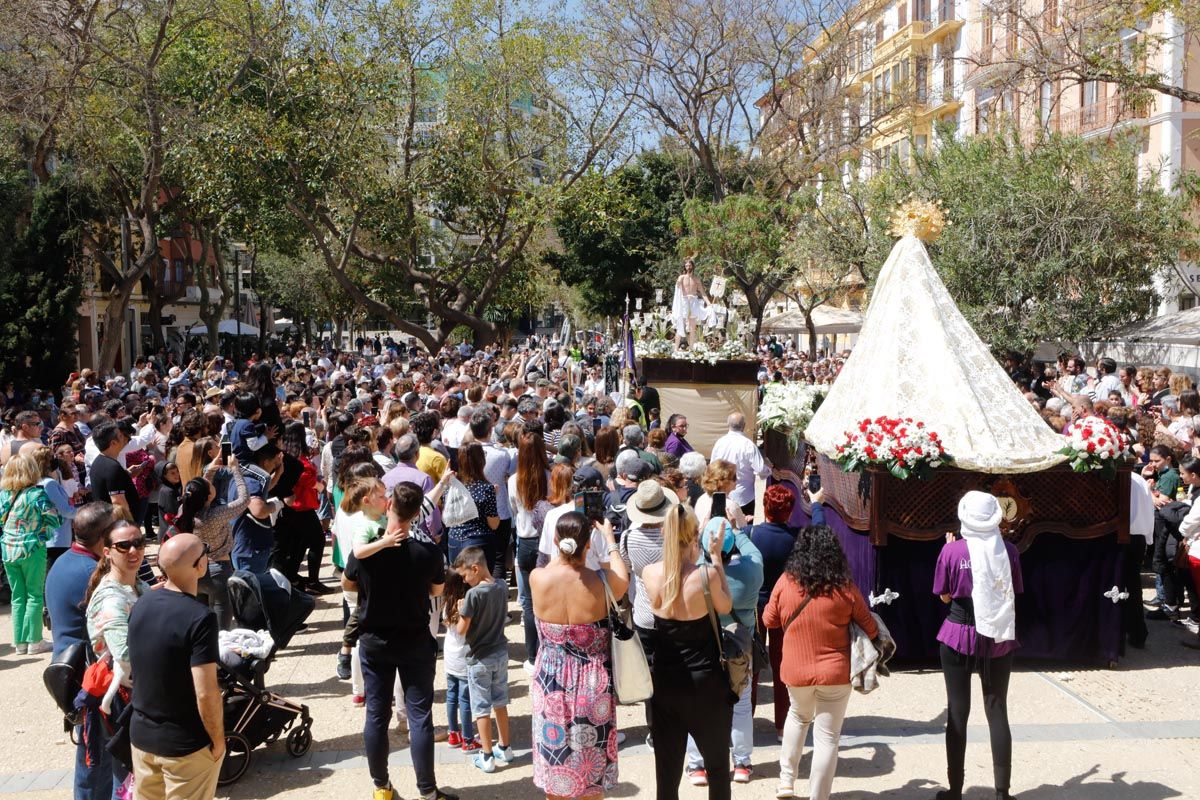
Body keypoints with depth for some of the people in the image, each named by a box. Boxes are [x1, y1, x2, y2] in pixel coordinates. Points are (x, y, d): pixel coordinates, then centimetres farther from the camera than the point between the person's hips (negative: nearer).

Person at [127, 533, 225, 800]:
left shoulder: (141, 605, -3)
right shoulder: (200, 618, -25)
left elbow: (138, 669, 10)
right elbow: (206, 693, -25)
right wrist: (218, 740, -13)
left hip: (141, 734, 6)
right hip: (186, 744, -6)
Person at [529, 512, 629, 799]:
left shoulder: (537, 578, -18)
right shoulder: (602, 582, -20)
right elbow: (623, 580, 5)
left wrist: (564, 546, 15)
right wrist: (609, 539, 16)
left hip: (551, 683, 1)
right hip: (593, 686, -1)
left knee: (555, 763, 20)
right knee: (592, 767, 18)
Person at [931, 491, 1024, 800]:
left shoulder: (953, 550, -11)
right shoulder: (1008, 549, -4)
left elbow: (945, 596, 0)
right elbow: (1015, 593, 6)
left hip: (959, 635, -2)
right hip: (998, 637, 2)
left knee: (957, 713, 7)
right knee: (997, 712, 10)